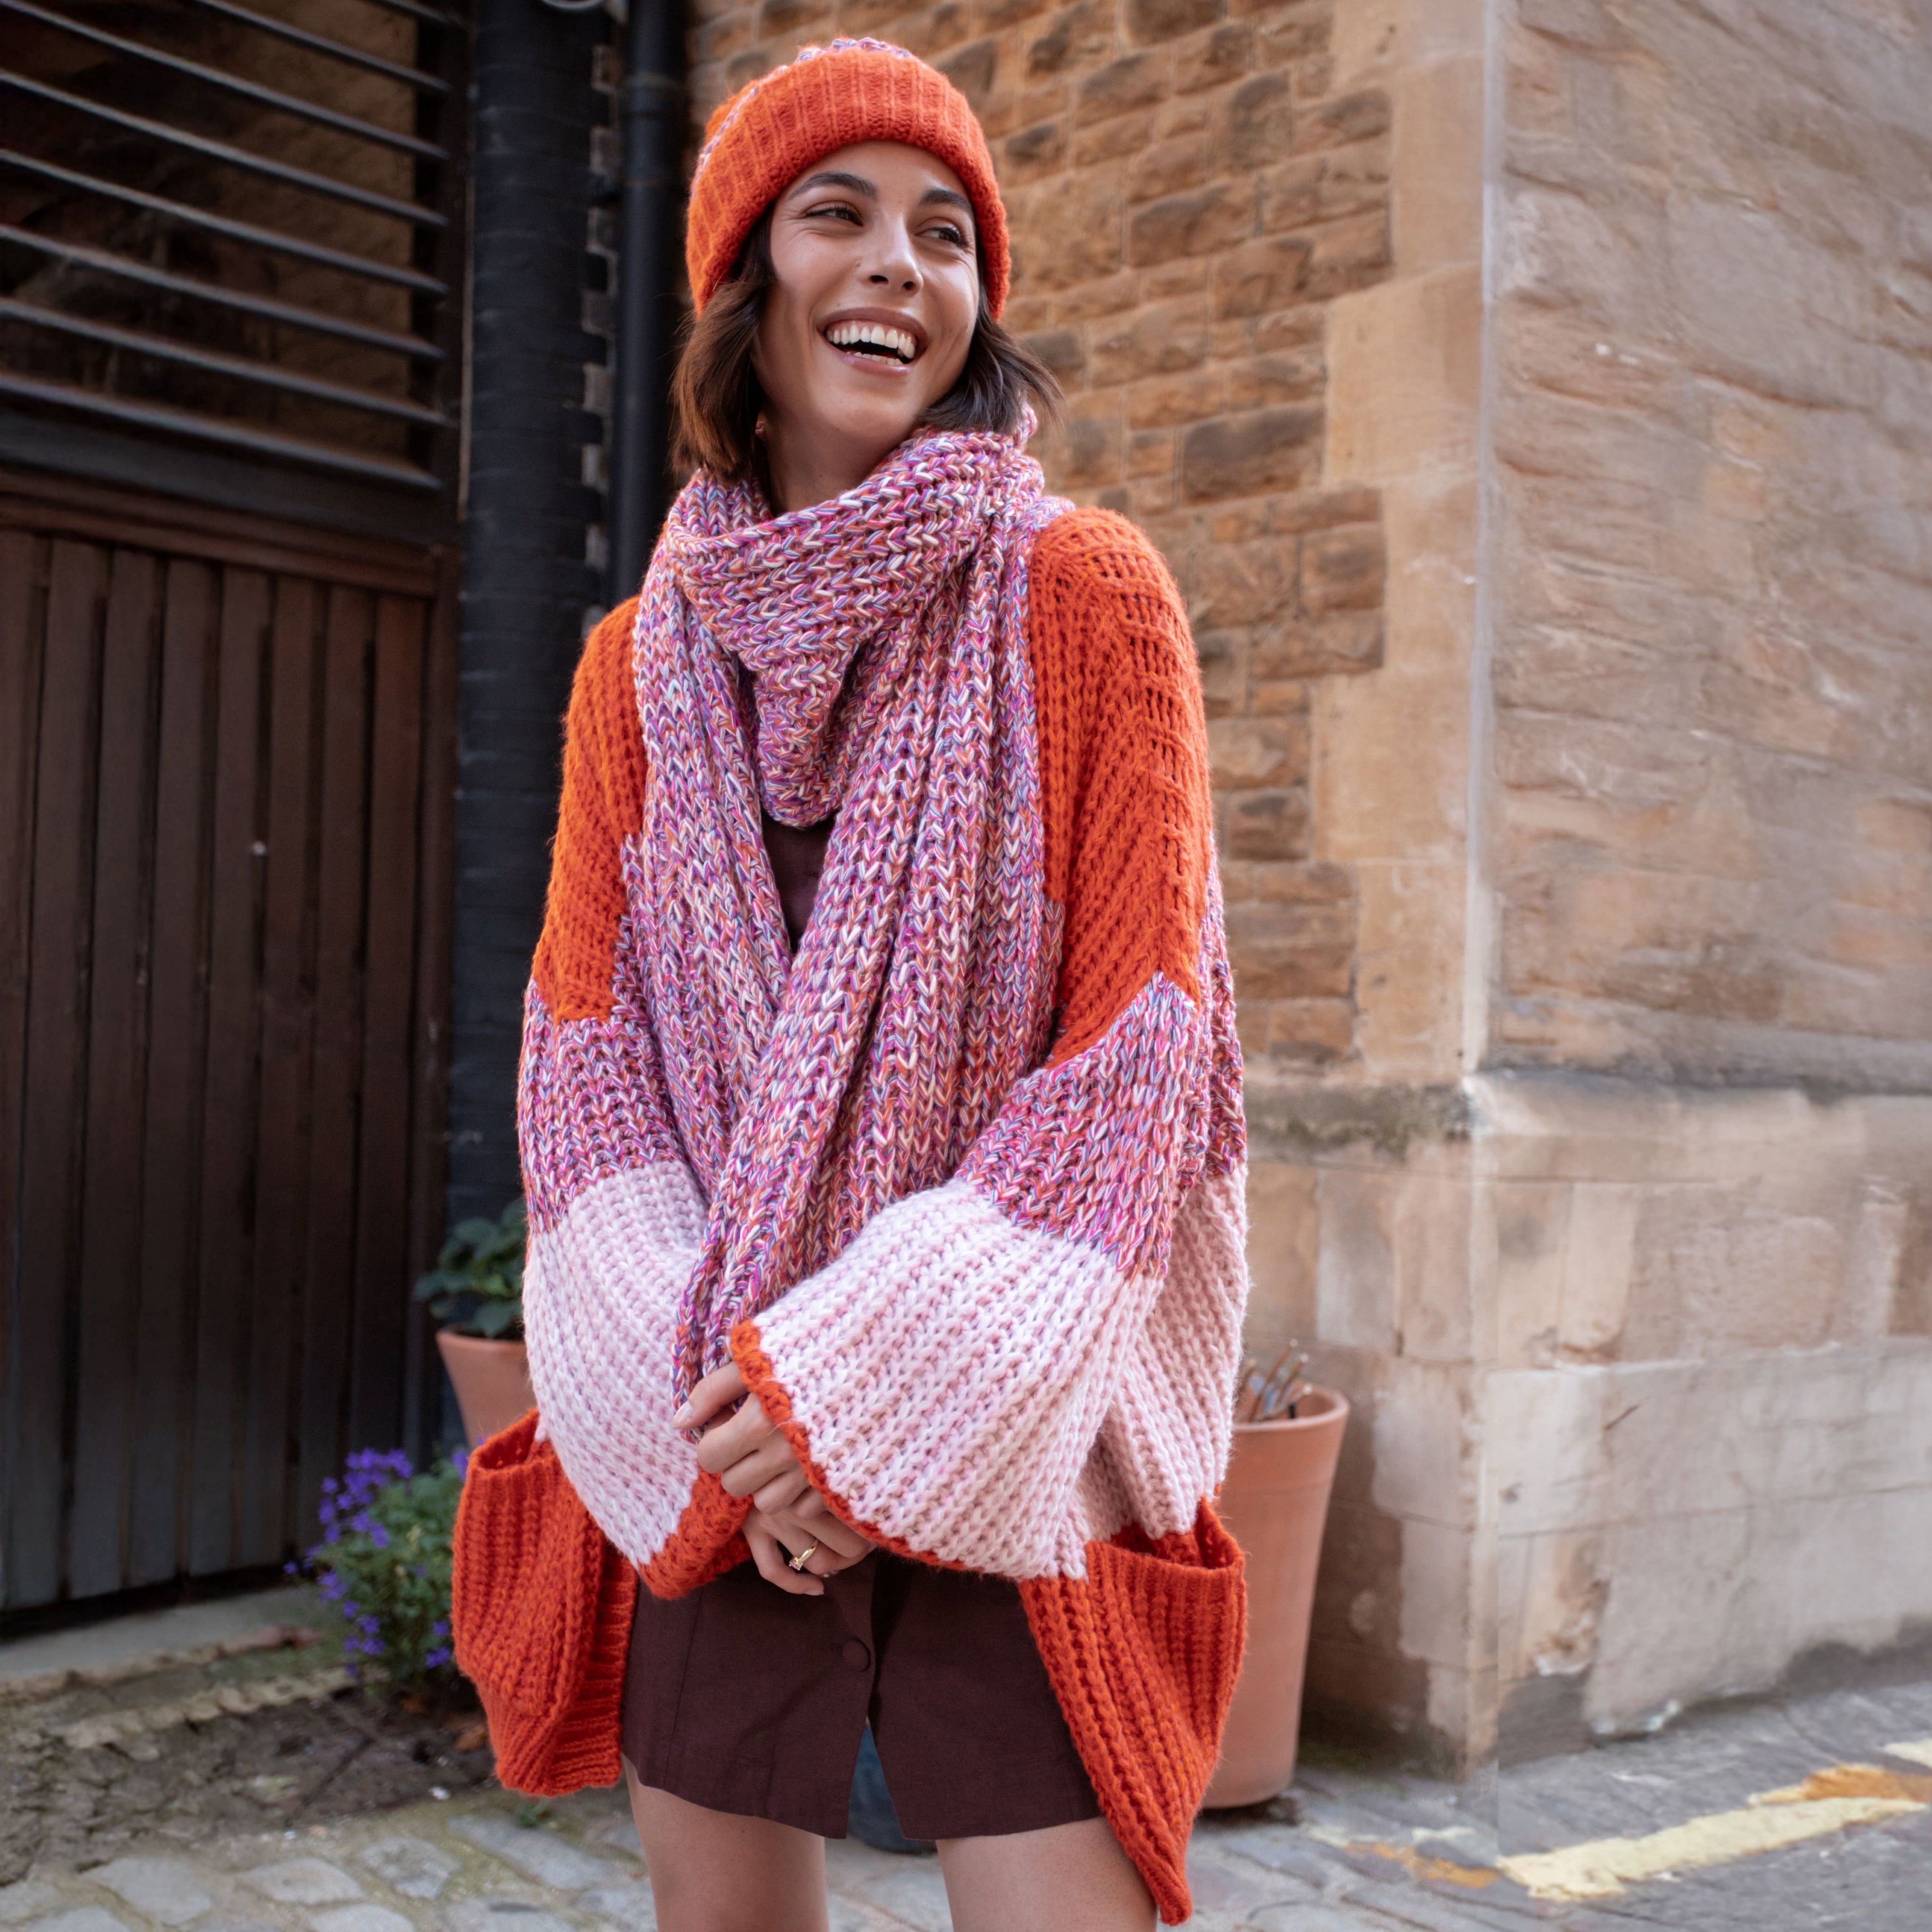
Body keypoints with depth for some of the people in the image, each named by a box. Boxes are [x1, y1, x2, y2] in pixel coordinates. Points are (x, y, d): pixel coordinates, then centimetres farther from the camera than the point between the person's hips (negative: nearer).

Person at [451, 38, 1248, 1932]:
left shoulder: (1085, 598, -4)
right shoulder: (640, 660, 7)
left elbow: (1131, 1047, -9)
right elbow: (587, 1059, 3)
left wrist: (866, 1380, -14)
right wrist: (708, 1418, -10)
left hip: (1002, 1427, -3)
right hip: (708, 1461, 3)